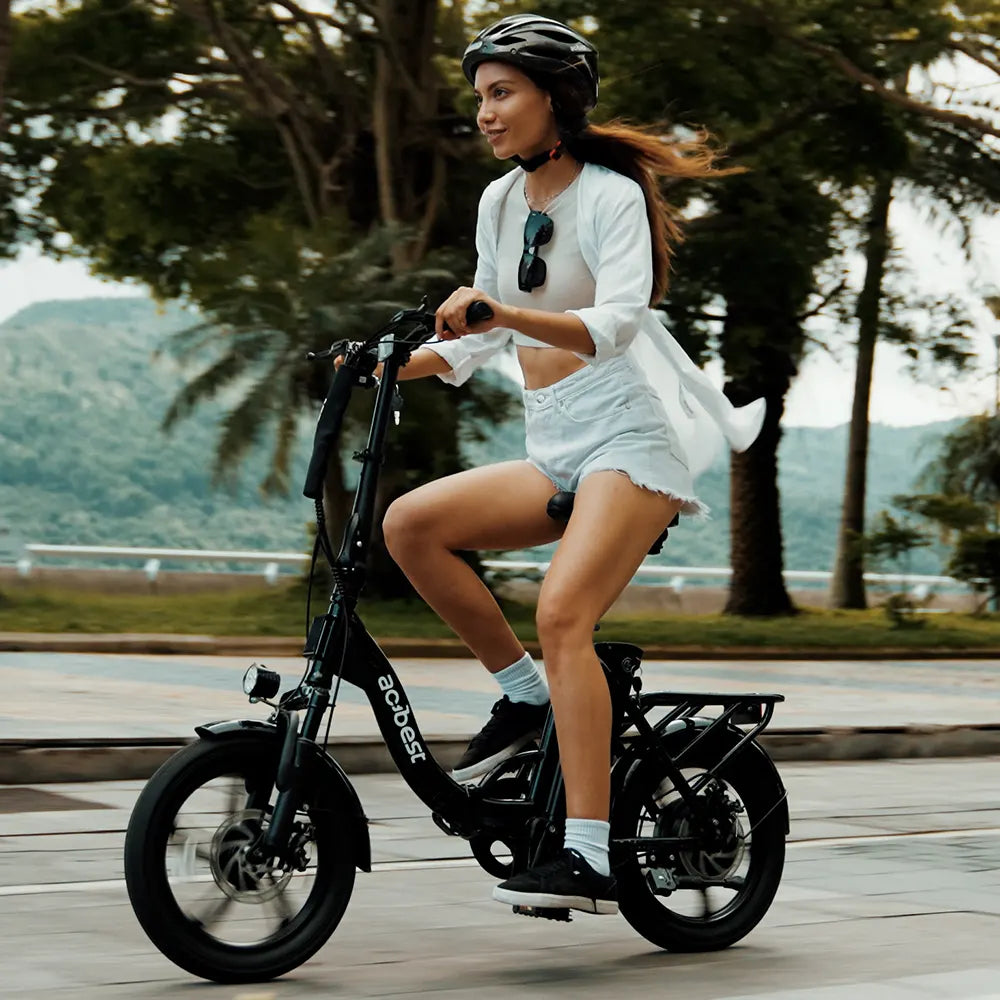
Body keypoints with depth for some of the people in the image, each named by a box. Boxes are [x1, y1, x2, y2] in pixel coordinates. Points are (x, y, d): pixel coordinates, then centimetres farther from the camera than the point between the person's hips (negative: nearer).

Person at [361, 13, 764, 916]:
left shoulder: (610, 195, -7)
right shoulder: (500, 202, 14)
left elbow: (617, 322, -22)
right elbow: (477, 342, 19)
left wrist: (500, 312, -35)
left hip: (634, 435, -7)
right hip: (555, 452, 7)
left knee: (561, 613, -25)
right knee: (412, 523, -14)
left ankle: (591, 859, -26)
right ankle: (524, 697, 0)